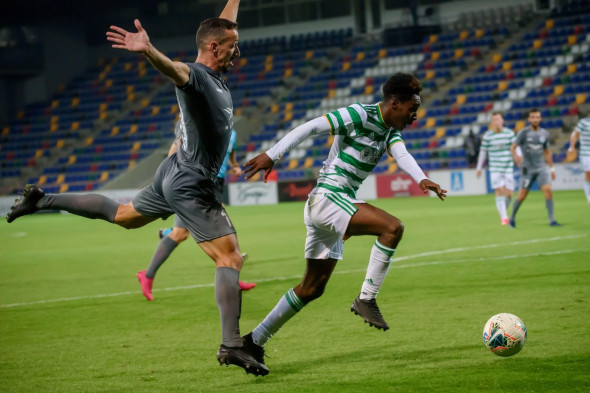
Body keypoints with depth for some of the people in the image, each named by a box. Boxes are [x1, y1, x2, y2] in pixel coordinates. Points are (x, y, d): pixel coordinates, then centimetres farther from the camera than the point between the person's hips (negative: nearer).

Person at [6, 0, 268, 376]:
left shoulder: (217, 74, 7)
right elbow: (171, 67, -46)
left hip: (174, 176, 10)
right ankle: (232, 346, -16)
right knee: (231, 258, -13)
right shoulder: (195, 75, -21)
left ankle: (43, 200, 36)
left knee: (122, 215, 30)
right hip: (191, 186, -10)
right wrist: (148, 50, -66)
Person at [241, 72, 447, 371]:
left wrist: (421, 179, -28)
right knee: (393, 227, -24)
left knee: (313, 288, 13)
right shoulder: (360, 115, -12)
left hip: (336, 205, 9)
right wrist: (272, 155, -19)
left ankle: (254, 341, 18)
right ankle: (366, 299, -16)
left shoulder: (390, 131, 12)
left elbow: (401, 155, -7)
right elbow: (311, 127, -14)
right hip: (327, 198, -9)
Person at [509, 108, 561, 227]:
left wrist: (551, 168, 16)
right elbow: (513, 147, -3)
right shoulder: (523, 133, -4)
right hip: (527, 169, -3)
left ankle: (552, 220, -12)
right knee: (522, 195, 0)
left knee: (548, 190, -14)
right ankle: (512, 217, 23)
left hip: (542, 168, 3)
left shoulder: (544, 134, 7)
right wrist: (515, 156, -24)